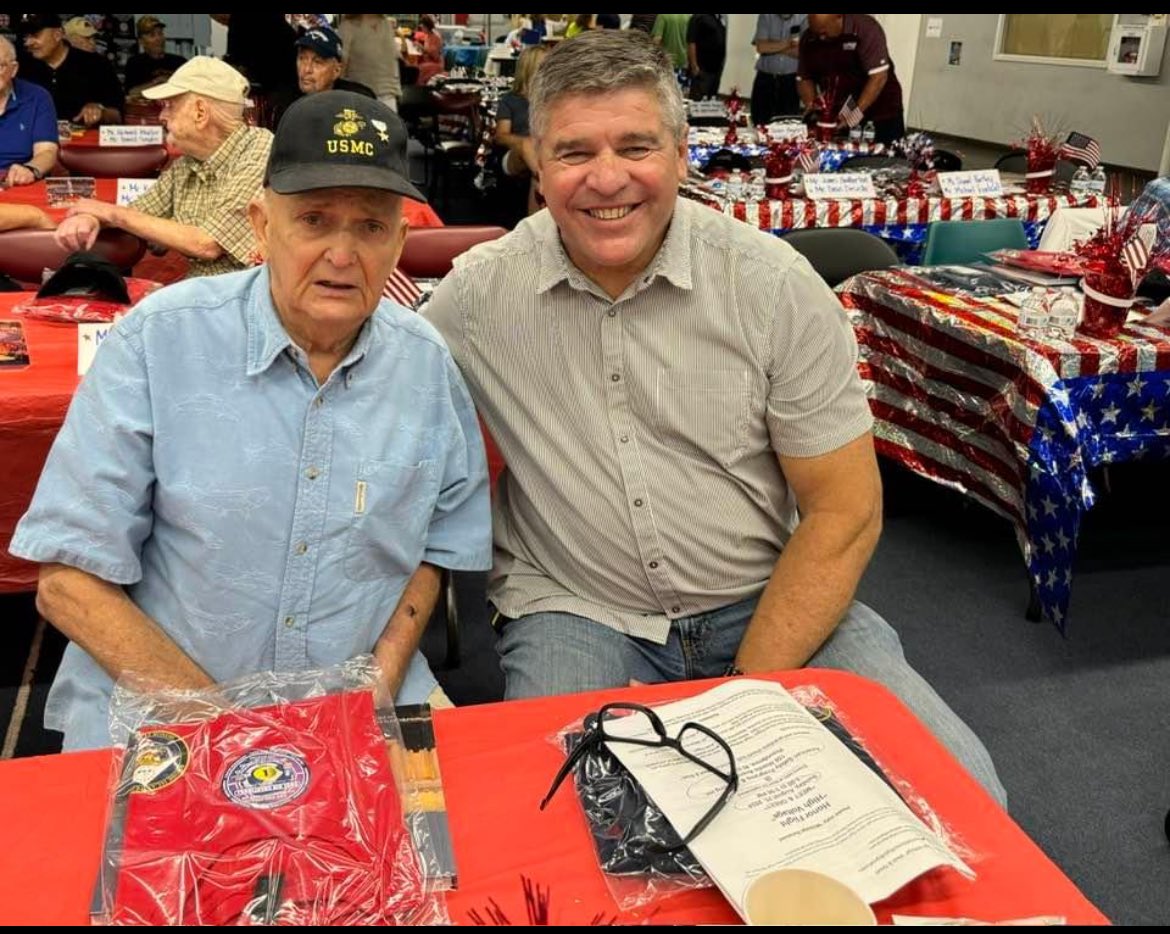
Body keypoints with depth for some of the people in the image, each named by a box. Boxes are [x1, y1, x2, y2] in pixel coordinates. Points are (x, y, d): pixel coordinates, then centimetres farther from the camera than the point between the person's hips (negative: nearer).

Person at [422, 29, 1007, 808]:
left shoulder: (777, 284, -8)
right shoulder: (477, 294, -6)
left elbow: (845, 513, -6)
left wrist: (749, 692, -13)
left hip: (768, 604, 2)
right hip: (576, 612, -1)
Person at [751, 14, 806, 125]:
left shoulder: (804, 18, -1)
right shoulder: (766, 16, 3)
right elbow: (761, 47, -9)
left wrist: (772, 47, -8)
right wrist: (787, 43, -14)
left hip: (791, 80, -1)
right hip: (765, 78, 1)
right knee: (760, 122, 2)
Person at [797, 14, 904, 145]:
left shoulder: (866, 29, -18)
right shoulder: (808, 40, -3)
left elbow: (878, 76, -24)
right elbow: (804, 78, 5)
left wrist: (857, 112, -31)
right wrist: (811, 106, -13)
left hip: (880, 111, -4)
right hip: (836, 115, 4)